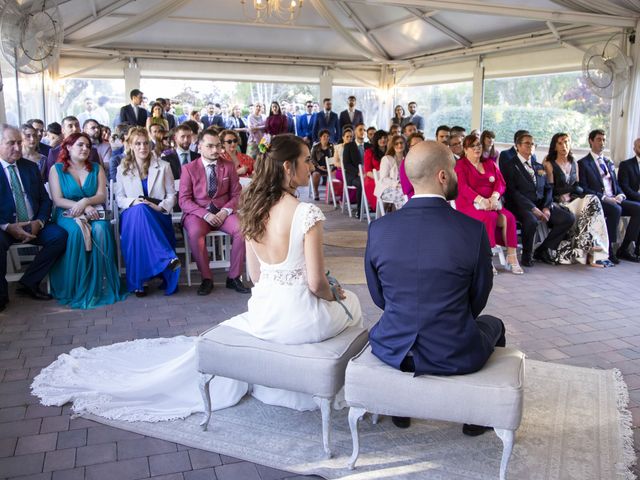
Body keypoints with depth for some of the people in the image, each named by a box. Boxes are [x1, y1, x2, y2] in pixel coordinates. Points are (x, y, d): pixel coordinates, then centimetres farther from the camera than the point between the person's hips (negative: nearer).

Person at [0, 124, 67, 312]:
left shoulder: (31, 167, 12)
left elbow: (45, 199, 11)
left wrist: (39, 222, -9)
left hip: (33, 225, 5)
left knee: (60, 235, -20)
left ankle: (29, 283, -6)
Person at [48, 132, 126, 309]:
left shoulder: (96, 168, 15)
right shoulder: (57, 169, 9)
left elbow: (102, 196, 3)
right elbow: (58, 200, -2)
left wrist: (85, 201, -19)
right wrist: (83, 207, -16)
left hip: (93, 213, 2)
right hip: (67, 214, -1)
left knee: (101, 229, -33)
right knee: (77, 231, -36)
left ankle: (101, 286, -30)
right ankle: (77, 287, -27)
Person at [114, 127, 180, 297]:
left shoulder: (163, 166, 12)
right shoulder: (122, 168, 14)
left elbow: (171, 195, 9)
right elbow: (119, 198, 10)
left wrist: (161, 207, -13)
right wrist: (134, 202, -13)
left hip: (159, 215, 0)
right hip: (132, 214, 1)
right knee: (138, 210, -38)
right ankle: (168, 258, -44)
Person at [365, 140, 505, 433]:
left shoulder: (379, 228, -10)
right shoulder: (473, 229, -15)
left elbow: (378, 297, 2)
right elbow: (478, 299, -2)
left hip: (392, 350, 2)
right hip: (455, 356, -2)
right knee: (493, 323, 31)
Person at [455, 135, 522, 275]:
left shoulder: (490, 164, 20)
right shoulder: (460, 165, 5)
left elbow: (500, 183, 8)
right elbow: (463, 187, -10)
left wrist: (494, 197, -14)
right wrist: (481, 200, -24)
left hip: (492, 203, 4)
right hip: (469, 204, -4)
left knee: (508, 217, -25)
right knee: (490, 217, -34)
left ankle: (512, 257, -22)